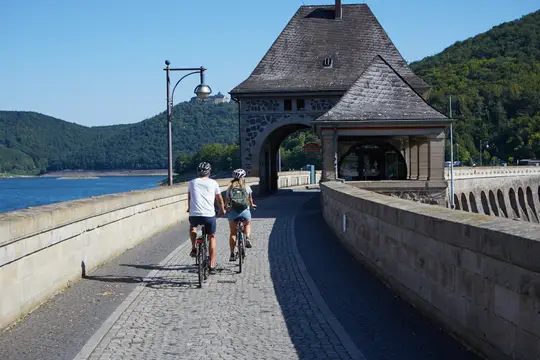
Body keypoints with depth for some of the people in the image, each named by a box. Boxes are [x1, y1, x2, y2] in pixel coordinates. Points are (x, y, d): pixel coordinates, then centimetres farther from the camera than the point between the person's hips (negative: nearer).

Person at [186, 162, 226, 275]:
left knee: (192, 227, 36)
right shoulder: (213, 183, 8)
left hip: (194, 215, 1)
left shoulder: (192, 183, 12)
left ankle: (193, 249, 19)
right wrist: (223, 210, 38)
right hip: (209, 215, -1)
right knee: (212, 238, 19)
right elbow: (220, 200, 18)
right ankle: (212, 266, 16)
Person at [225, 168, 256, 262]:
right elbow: (250, 199, 15)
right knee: (247, 224, 31)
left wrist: (226, 208, 26)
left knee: (232, 233, 12)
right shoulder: (247, 187, 4)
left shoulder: (230, 188, 5)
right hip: (244, 211, 0)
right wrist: (252, 205, 37)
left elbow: (227, 200, 5)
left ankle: (232, 254, 7)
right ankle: (247, 238, 3)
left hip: (232, 212, 0)